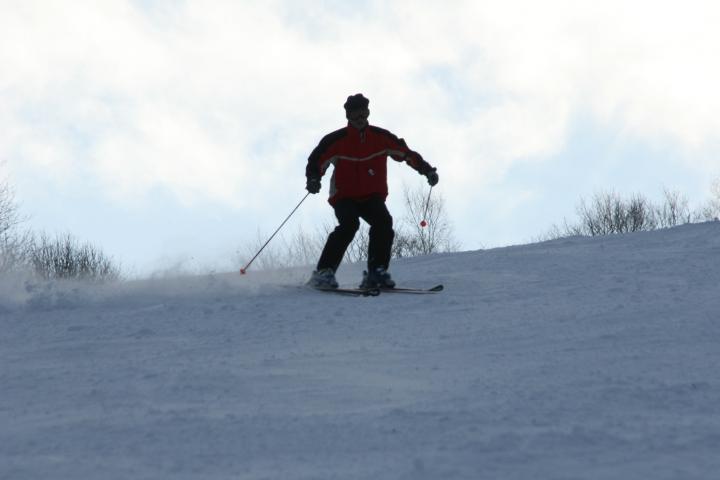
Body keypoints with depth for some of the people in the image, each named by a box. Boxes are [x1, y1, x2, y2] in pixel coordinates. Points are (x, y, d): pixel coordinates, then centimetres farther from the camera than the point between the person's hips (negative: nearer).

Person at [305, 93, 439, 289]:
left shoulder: (380, 137, 3)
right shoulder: (336, 140, -4)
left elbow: (406, 153, 8)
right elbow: (316, 161, -4)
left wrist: (427, 170, -2)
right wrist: (313, 179, -24)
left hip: (372, 197, 2)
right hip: (345, 197, -2)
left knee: (383, 223, -26)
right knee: (349, 224, -30)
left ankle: (376, 273, -21)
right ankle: (323, 273, -27)